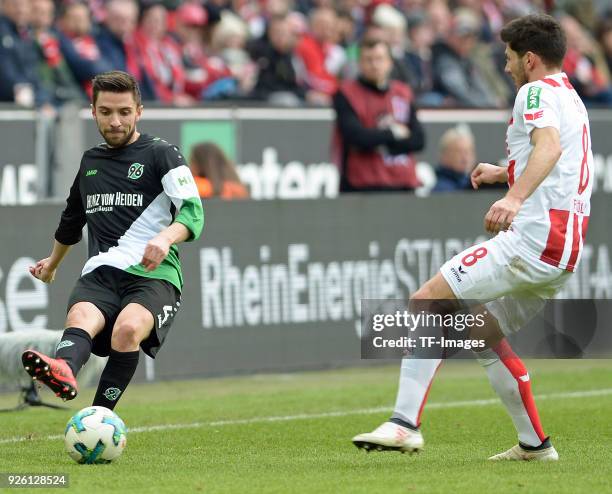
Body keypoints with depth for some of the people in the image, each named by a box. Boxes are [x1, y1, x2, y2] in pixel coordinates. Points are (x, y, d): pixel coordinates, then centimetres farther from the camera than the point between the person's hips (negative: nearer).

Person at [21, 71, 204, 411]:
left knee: (127, 329, -35)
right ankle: (63, 370, -65)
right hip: (100, 272, 3)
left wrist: (166, 237, -29)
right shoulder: (90, 161, 23)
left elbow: (193, 210, -7)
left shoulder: (161, 154, 6)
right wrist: (52, 262, 57)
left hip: (152, 273, -3)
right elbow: (72, 218, 42)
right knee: (80, 319, -32)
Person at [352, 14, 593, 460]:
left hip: (531, 240, -10)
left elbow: (549, 144, -28)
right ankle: (535, 444, 24)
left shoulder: (537, 92, -6)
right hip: (565, 251, 10)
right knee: (485, 336, 22)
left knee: (426, 302, -12)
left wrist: (515, 198, -42)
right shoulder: (571, 99, 24)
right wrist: (505, 173, 49)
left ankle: (405, 423, -21)